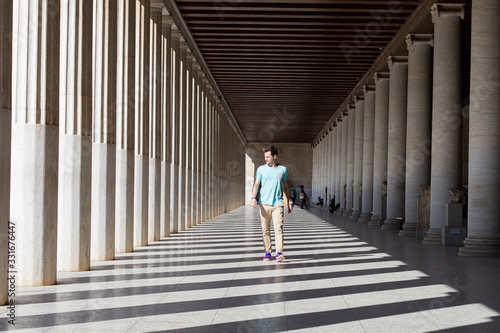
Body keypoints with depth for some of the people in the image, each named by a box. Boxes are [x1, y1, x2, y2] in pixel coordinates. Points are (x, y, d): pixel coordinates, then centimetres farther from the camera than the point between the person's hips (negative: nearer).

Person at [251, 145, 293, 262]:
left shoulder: (283, 170, 9)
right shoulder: (261, 169, 6)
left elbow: (286, 187, 18)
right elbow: (256, 184, 2)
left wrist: (289, 202, 18)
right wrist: (253, 197, -14)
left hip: (278, 204, -1)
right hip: (264, 204, 1)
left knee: (278, 228, -13)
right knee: (265, 230, 4)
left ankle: (279, 253, -17)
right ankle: (268, 252, 13)